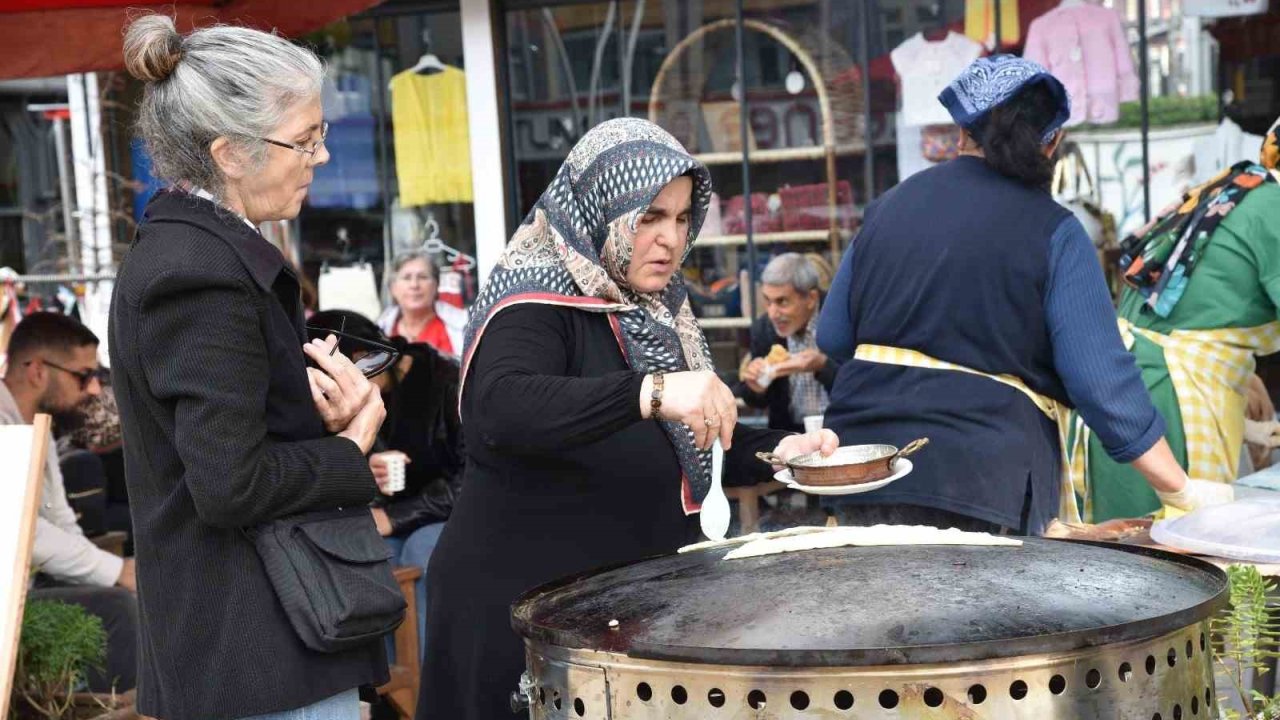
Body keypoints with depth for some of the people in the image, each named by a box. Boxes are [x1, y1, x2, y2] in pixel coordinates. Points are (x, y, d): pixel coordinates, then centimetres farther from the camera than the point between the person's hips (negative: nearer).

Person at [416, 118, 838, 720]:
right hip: (523, 602, -8)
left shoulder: (655, 311, 12)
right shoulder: (535, 299, -14)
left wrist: (777, 449, 1)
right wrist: (650, 392, -46)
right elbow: (500, 412, -34)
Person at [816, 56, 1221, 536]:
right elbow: (1103, 383, -9)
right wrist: (1180, 491, -2)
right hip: (981, 482, -4)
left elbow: (832, 338, 16)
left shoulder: (888, 206, 11)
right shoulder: (1053, 232, -4)